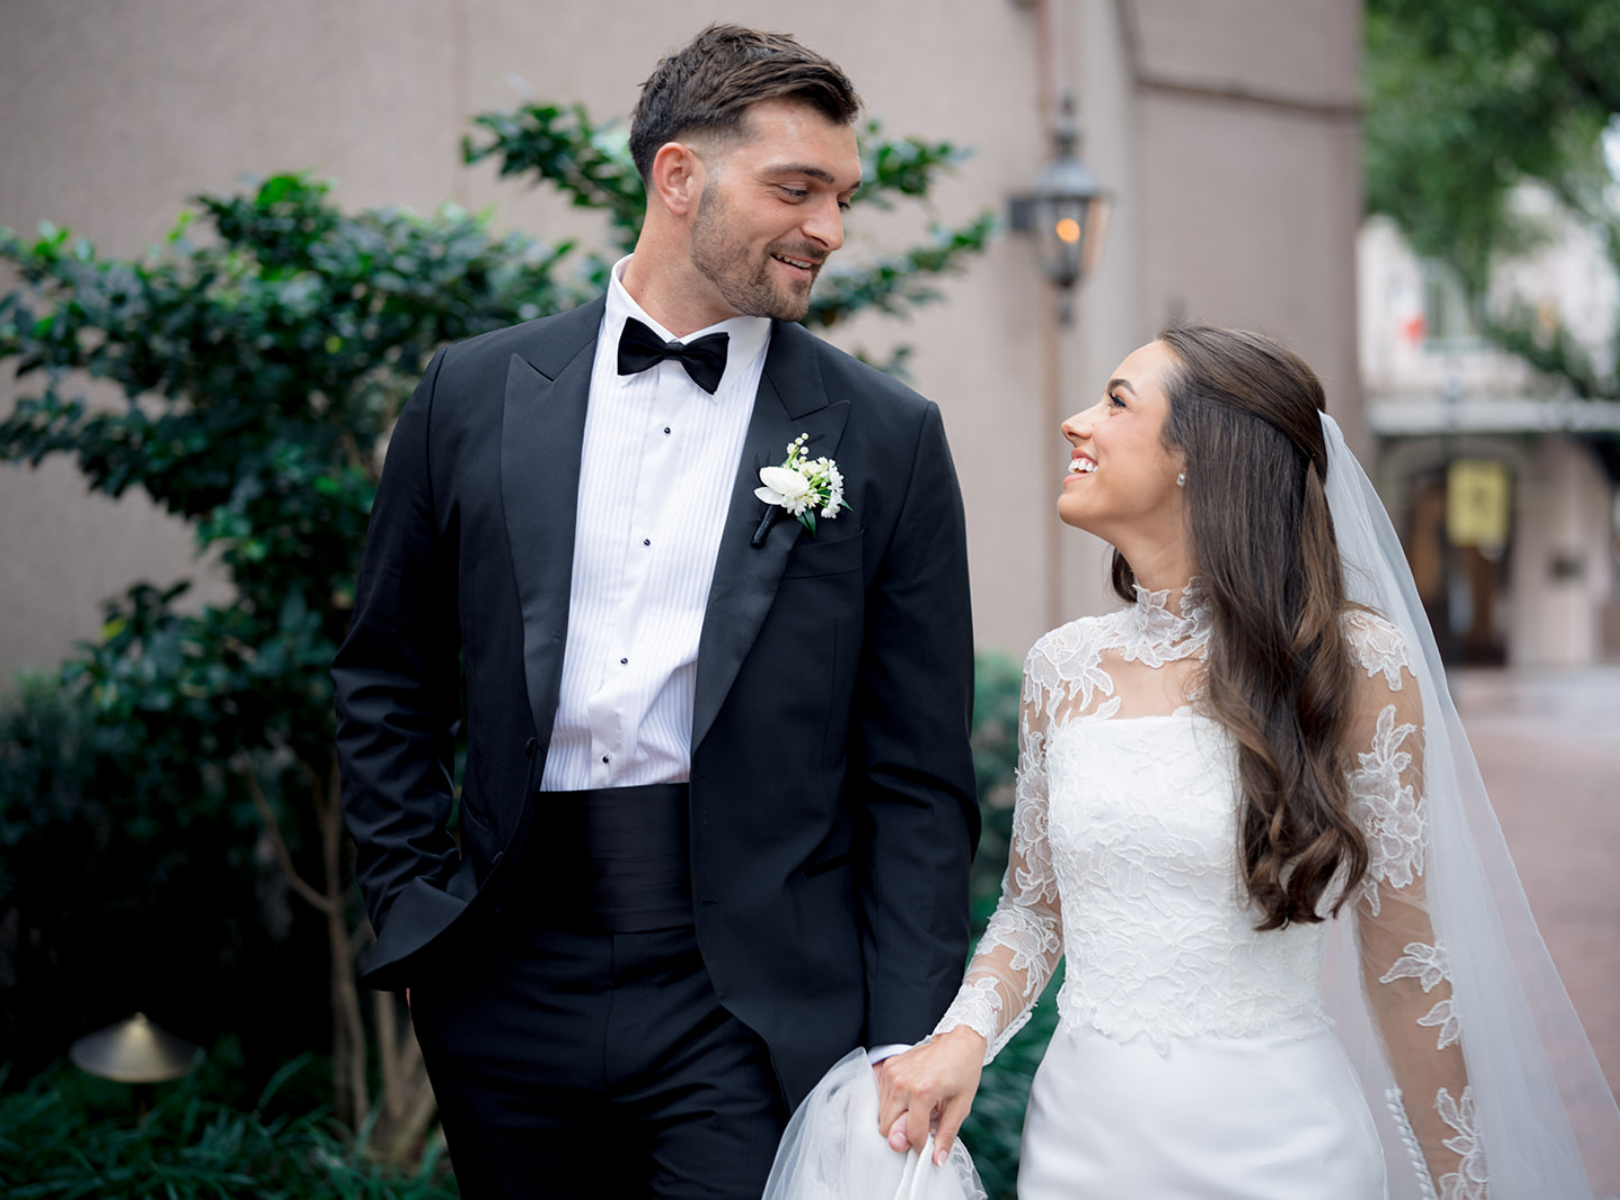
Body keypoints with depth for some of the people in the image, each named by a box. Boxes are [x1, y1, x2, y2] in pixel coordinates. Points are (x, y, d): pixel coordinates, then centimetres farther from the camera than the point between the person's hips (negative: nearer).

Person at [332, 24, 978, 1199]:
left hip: (752, 1011, -2)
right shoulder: (476, 393, 4)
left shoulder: (888, 437, -1)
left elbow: (920, 780, -1)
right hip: (509, 989, 2)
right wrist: (412, 905, 5)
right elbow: (387, 679, 13)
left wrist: (905, 1052, -5)